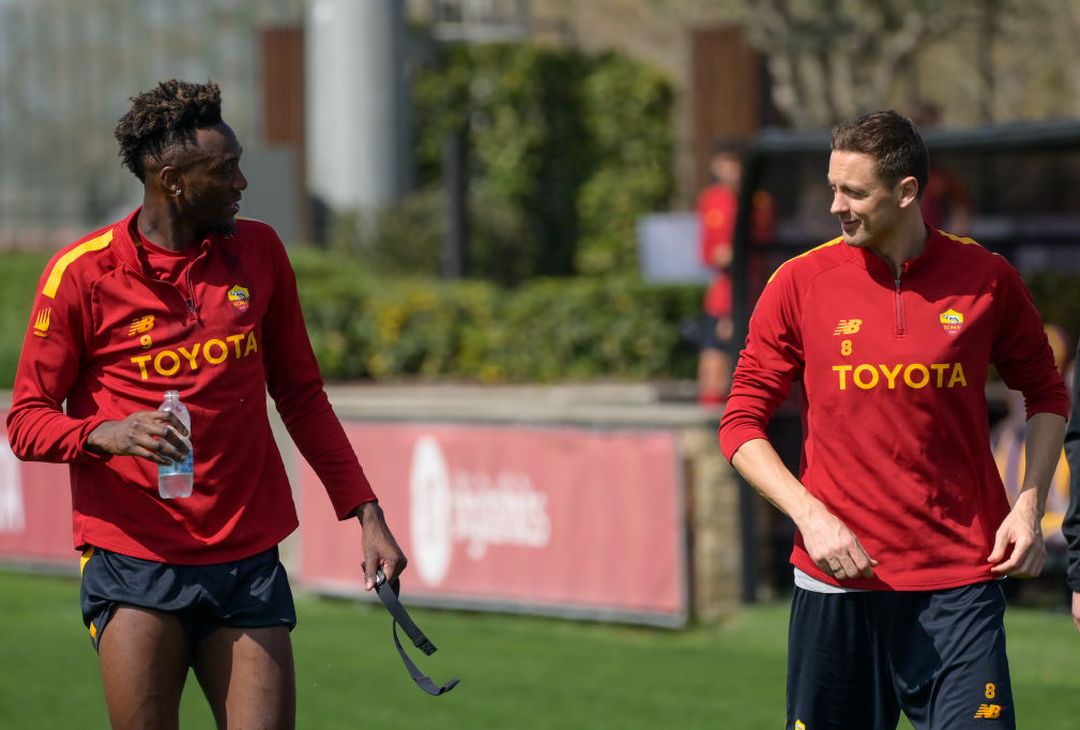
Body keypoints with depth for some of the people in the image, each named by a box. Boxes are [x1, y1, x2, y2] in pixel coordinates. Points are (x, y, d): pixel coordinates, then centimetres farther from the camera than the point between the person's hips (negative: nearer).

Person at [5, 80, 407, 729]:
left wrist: (366, 513, 11)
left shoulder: (259, 251, 8)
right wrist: (107, 433, -22)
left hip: (249, 562, 4)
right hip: (134, 562, -3)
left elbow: (300, 395, 17)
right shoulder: (82, 272, -4)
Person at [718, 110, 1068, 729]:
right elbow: (742, 424, 4)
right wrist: (810, 515, -10)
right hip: (838, 582, 0)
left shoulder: (986, 279, 0)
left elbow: (1046, 393, 15)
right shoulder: (800, 284, 0)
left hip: (960, 584, 0)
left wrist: (1029, 504, 2)